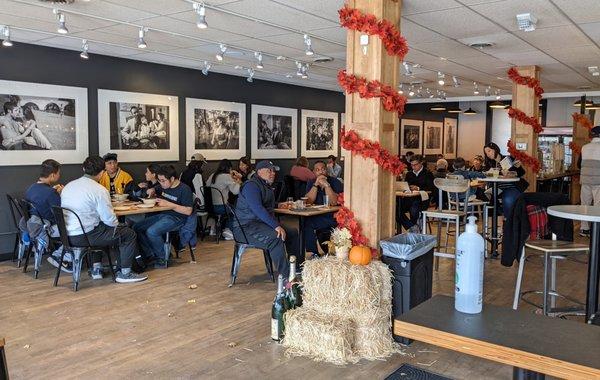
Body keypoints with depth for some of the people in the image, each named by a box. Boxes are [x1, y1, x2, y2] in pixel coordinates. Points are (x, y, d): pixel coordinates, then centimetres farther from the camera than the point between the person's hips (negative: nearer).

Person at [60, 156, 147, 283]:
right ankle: (124, 273, 10)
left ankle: (96, 268, 33)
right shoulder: (99, 190, -14)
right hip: (83, 237, -8)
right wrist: (117, 226, 10)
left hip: (67, 236, 8)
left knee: (101, 227, 35)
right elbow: (110, 220, -13)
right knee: (128, 233, 4)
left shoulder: (68, 186, 9)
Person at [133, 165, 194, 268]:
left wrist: (168, 204, -22)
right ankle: (150, 256, 1)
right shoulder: (165, 187, 11)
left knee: (151, 232, -29)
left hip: (176, 219, -9)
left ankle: (162, 258, -10)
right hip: (162, 215, 9)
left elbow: (188, 211, -18)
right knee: (136, 227, -4)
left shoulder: (184, 189, -13)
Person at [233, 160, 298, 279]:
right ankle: (285, 276, -31)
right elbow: (257, 208, -26)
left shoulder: (267, 187, 21)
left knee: (293, 233, 4)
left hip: (261, 223, 11)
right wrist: (276, 226, -31)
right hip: (246, 226, -11)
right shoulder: (251, 185, -13)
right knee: (275, 237, -33)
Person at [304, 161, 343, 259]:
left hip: (333, 216, -3)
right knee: (305, 222, -26)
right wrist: (316, 184, -14)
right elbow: (309, 201, -6)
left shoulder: (335, 182, -2)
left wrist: (326, 185, -21)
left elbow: (334, 202, -15)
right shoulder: (311, 183, 10)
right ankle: (314, 254, -11)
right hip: (316, 216, 3)